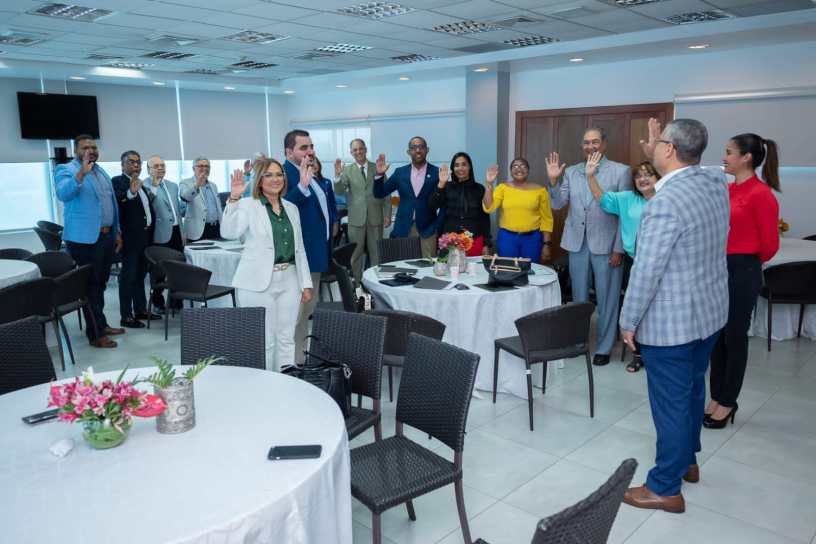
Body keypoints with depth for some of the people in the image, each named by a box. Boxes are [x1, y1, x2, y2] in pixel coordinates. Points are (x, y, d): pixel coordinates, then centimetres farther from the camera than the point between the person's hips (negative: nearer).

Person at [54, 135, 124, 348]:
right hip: (84, 238, -7)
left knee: (100, 284, 14)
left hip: (106, 235, 7)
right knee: (90, 285, -2)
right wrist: (81, 173, -38)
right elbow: (63, 194, -26)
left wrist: (117, 232, 18)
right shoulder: (66, 170, -6)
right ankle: (95, 334, 3)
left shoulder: (102, 172, 17)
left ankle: (101, 324, 25)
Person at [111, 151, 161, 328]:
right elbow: (116, 201, -28)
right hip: (131, 236, -8)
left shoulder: (140, 184, 16)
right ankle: (126, 316, 0)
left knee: (140, 275, 15)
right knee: (128, 276, -4)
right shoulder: (117, 181, -8)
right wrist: (130, 193, -46)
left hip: (145, 236, 8)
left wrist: (150, 232, 16)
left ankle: (141, 310, 25)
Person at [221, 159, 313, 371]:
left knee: (286, 339, 10)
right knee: (264, 340, 1)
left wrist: (306, 283, 12)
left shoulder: (291, 208, 14)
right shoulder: (248, 205, -1)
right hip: (258, 283, -5)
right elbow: (228, 232, -19)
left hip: (289, 281, 5)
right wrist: (233, 198, -30)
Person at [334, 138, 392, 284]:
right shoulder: (347, 170, 2)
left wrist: (387, 215, -1)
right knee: (355, 255, 7)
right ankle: (356, 285, 17)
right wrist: (337, 175, -27)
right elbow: (339, 192, -9)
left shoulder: (377, 168, 4)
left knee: (376, 254, 8)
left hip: (376, 218, 1)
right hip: (356, 219, 0)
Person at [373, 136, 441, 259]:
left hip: (428, 229, -2)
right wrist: (380, 174, -8)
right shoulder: (400, 172, 6)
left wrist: (440, 229, -4)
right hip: (403, 229, 2)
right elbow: (379, 194, 8)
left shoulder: (437, 173, -1)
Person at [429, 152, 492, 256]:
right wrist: (441, 184, -20)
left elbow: (485, 217, 7)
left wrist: (486, 244, 3)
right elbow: (432, 206, -11)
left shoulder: (479, 188, 5)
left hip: (474, 241, 1)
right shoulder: (447, 187, 4)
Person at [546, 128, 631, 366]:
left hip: (606, 245, -3)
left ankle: (604, 348, 19)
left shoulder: (621, 171, -3)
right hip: (577, 244, 3)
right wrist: (553, 180, -11)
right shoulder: (571, 172, 7)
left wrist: (619, 249, -9)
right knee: (579, 298, 14)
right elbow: (557, 204, 4)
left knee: (606, 300, 6)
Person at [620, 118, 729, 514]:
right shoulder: (716, 182, 0)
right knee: (692, 390, 23)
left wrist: (628, 321, -12)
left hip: (669, 320, -8)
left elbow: (646, 270, -23)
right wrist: (657, 152, 27)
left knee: (670, 403, 3)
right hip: (710, 311, 9)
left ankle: (665, 488, 18)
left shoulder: (665, 202, -25)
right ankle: (686, 460, 41)